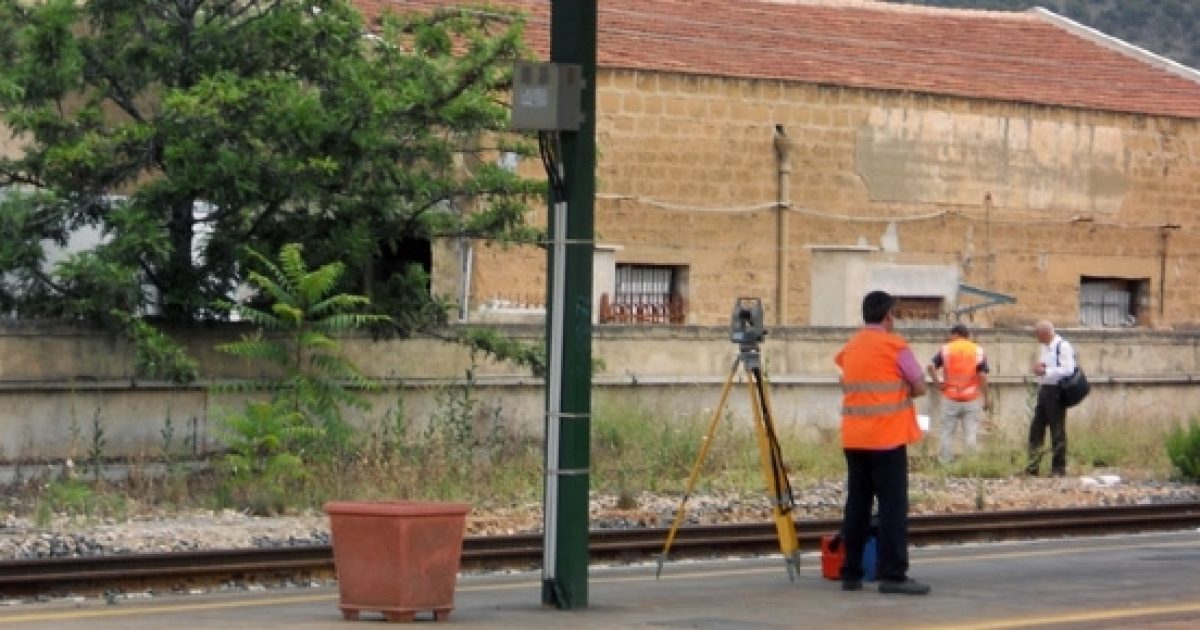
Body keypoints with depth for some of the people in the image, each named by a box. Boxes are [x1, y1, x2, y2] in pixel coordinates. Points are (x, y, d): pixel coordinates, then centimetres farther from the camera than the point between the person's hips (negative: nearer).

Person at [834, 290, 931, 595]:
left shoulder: (850, 348, 14)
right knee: (893, 506, -6)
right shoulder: (895, 346, -6)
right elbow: (919, 387, -2)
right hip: (887, 437, -6)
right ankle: (892, 574, -11)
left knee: (857, 505, 9)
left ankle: (851, 573, 8)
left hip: (854, 439, 6)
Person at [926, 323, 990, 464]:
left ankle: (944, 463, 11)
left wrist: (937, 383, -3)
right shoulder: (978, 351, 0)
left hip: (950, 398, 0)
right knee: (970, 434, 4)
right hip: (972, 399, 0)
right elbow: (982, 376, -8)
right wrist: (986, 398, -4)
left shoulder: (946, 349, 0)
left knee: (947, 433, 9)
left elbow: (930, 366, -13)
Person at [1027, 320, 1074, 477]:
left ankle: (1058, 468, 6)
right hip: (1043, 391, 9)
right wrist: (1038, 368, 4)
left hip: (1056, 392, -9)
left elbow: (1067, 370, -21)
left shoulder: (1063, 347, -12)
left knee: (1057, 430, -1)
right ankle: (1033, 467, 12)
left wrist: (1045, 371, -19)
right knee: (1036, 428, 7)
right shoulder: (1043, 347, 16)